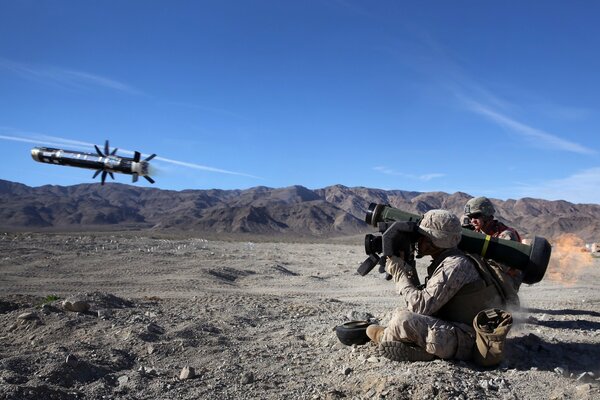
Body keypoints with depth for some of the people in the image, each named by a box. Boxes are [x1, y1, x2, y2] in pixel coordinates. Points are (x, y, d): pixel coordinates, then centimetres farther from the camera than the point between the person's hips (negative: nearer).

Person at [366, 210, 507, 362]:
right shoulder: (442, 262, 9)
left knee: (403, 319, -20)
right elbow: (421, 295, 10)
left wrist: (398, 272, -14)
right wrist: (406, 267, 0)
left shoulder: (455, 265, -21)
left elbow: (421, 306, -23)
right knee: (402, 312, 20)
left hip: (466, 339, -10)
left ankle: (385, 338, 10)